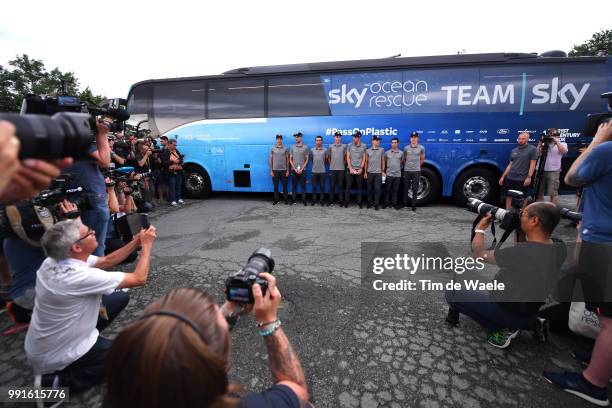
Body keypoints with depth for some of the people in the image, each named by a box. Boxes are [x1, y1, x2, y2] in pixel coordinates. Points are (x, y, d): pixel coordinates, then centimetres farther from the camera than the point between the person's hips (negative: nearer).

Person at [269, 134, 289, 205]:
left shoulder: (285, 149, 3)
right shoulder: (272, 149, 4)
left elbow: (287, 160, 4)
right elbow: (271, 160, 4)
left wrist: (287, 170, -1)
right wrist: (271, 171, -1)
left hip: (283, 170, 0)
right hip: (275, 170, 0)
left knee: (285, 185, 4)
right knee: (276, 186, 5)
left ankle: (286, 199, 15)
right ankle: (276, 200, 14)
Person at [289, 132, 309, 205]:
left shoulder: (305, 147, 2)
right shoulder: (292, 147, 7)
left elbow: (306, 160, 1)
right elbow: (290, 159, 6)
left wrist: (301, 169, -8)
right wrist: (295, 169, -5)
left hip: (302, 170, -2)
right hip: (294, 170, 2)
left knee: (303, 186, 1)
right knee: (294, 186, 5)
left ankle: (304, 200, 7)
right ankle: (294, 200, 12)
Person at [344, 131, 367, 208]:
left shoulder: (363, 146, 2)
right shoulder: (350, 145, 2)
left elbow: (364, 159, 3)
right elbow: (348, 158, 0)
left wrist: (361, 169, -6)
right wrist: (351, 169, -7)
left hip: (359, 170, 0)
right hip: (350, 169, 0)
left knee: (359, 187, 5)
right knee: (348, 186, 1)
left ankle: (359, 202, 13)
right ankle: (346, 202, 9)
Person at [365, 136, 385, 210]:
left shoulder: (382, 150, 4)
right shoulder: (368, 150, 5)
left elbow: (383, 161, 7)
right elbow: (366, 161, 8)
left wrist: (383, 171, 2)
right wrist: (365, 172, 4)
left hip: (378, 173, -1)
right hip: (369, 172, 1)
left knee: (377, 189, -4)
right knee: (369, 189, 7)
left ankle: (376, 204, 3)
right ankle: (370, 203, 19)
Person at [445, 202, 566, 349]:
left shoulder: (520, 252, -34)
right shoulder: (560, 249, -12)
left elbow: (479, 254, -18)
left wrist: (480, 229, -3)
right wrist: (519, 229, 0)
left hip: (508, 312, -7)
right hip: (529, 311, 7)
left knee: (452, 293, 0)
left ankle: (499, 329, 2)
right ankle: (529, 322, 14)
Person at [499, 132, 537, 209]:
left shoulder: (532, 149, -2)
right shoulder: (514, 150, 14)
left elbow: (532, 164, -6)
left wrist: (529, 177, -15)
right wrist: (503, 176, 11)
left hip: (522, 179, -5)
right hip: (510, 178, 5)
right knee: (508, 196, 9)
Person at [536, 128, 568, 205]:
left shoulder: (562, 144, 10)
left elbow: (564, 151, -10)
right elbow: (537, 154, 5)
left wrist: (556, 141, -9)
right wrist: (540, 142, -1)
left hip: (553, 171, -3)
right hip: (541, 171, 3)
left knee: (553, 193, -5)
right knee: (539, 192, 7)